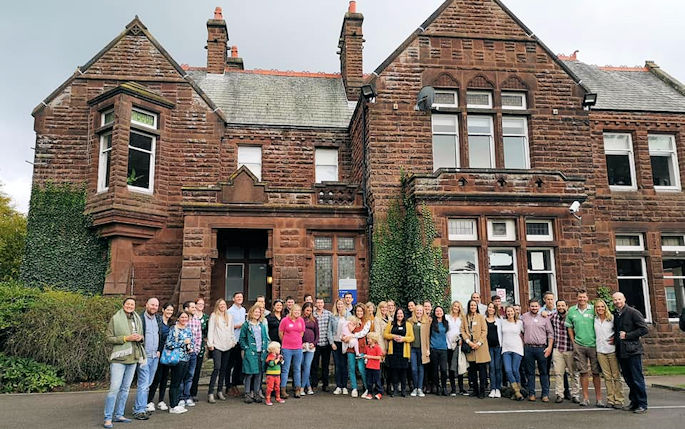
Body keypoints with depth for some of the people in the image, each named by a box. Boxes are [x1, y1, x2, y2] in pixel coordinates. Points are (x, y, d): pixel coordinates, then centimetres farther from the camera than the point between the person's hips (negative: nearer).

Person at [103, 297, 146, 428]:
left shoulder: (138, 319, 11)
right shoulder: (115, 319, -4)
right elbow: (109, 338, -6)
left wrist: (140, 338, -2)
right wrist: (126, 338, -16)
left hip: (133, 358, 6)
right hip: (119, 358, -6)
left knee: (125, 388, 12)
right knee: (114, 388, -10)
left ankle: (119, 415, 22)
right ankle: (108, 418, 0)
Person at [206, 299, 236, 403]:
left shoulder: (229, 316, 15)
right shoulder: (214, 316, 1)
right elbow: (210, 330, -4)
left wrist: (233, 341, 15)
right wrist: (210, 343, -10)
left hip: (227, 346, 5)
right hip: (217, 346, -5)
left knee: (224, 368, 8)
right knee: (217, 367, -14)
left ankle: (220, 391, 18)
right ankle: (210, 393, -12)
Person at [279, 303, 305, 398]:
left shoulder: (301, 320, 4)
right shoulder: (285, 320, -7)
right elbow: (280, 333, 1)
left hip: (298, 348, 4)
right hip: (286, 349, -4)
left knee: (297, 369, 9)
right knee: (285, 369, 0)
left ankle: (297, 389, 18)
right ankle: (283, 390, 6)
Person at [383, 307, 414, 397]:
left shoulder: (408, 325, 10)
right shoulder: (391, 324, 13)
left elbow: (412, 337, 5)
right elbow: (385, 334, 8)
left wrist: (403, 338, -11)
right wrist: (393, 336, -9)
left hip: (404, 350, -1)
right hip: (393, 350, 1)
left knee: (403, 370, -2)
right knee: (394, 369, 0)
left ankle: (402, 389, 7)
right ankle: (395, 388, 10)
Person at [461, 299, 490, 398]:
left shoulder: (481, 317, 3)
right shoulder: (465, 317, 9)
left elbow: (484, 331, -2)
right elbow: (462, 330, 4)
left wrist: (479, 343, -11)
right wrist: (468, 341, -9)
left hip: (480, 346, -2)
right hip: (469, 346, 3)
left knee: (482, 369, -3)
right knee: (472, 369, 8)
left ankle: (482, 391, 4)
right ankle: (475, 389, 17)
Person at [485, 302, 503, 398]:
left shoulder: (499, 320, 10)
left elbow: (501, 332, 10)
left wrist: (502, 344, 1)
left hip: (498, 345, 0)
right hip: (489, 346, 0)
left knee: (498, 367, 0)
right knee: (491, 367, -1)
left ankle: (498, 389, 6)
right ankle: (492, 389, 3)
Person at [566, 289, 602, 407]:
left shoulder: (593, 309, -1)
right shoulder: (571, 311, 6)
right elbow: (569, 327, 13)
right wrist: (573, 342, 6)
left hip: (593, 345, -2)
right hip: (579, 345, 2)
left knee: (596, 372, 4)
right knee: (583, 372, 5)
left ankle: (599, 397, 13)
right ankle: (586, 398, 12)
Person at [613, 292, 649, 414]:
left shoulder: (633, 312, -6)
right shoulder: (614, 315, 12)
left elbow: (644, 329, -10)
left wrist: (627, 335, -13)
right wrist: (615, 338, 8)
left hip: (633, 351, -6)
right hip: (621, 352, 6)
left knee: (637, 379, -2)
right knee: (628, 378, 12)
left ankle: (642, 405, 6)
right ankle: (634, 402, 22)